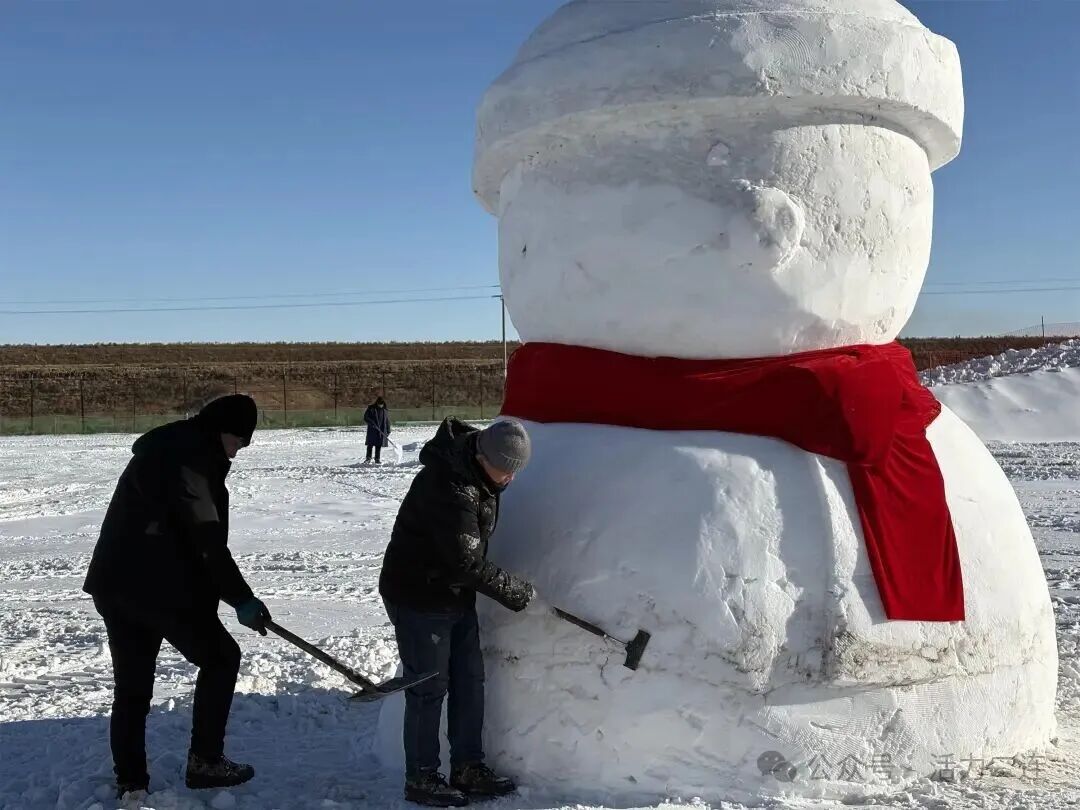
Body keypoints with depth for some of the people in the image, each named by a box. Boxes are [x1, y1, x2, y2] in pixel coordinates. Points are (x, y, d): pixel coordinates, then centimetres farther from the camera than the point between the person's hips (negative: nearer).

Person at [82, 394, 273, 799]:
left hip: (115, 582, 10)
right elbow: (207, 540, -21)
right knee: (220, 658, 6)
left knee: (131, 685, 13)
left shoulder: (169, 449, 17)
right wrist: (241, 598, -20)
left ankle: (129, 781, 17)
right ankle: (204, 760, 9)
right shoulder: (189, 459, -15)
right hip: (157, 585, -10)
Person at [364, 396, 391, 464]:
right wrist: (372, 423, -20)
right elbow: (365, 417, -5)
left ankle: (377, 459, 10)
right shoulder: (371, 409, -3)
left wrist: (388, 431, 6)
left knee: (379, 445, 4)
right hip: (372, 430, -3)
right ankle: (368, 458, 4)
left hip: (381, 431, 3)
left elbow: (387, 421, 11)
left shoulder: (385, 411, 8)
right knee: (370, 444, -3)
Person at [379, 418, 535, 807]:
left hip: (457, 595, 9)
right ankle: (421, 779, 15)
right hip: (419, 599, -9)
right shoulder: (450, 490, -31)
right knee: (429, 688, 1)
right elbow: (469, 564, -27)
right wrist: (517, 592, -15)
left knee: (470, 680, 13)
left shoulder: (478, 471, -1)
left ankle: (468, 768, 24)